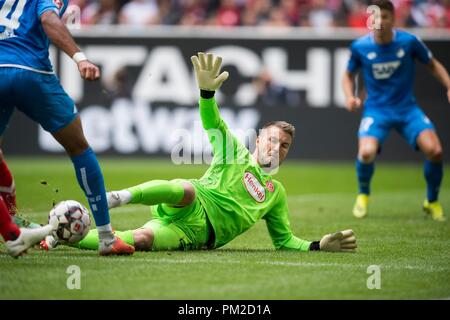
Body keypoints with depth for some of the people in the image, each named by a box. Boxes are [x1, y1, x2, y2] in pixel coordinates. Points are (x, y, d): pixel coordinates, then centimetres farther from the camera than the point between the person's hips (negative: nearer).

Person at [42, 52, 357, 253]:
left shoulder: (276, 193, 25)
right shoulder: (235, 153, 14)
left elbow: (284, 240, 26)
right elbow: (213, 123, -3)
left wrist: (320, 245, 9)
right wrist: (208, 91, -24)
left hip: (196, 234, 2)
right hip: (192, 208, -2)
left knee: (141, 239, -31)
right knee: (187, 189, -44)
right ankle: (122, 197, -38)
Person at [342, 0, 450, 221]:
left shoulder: (409, 41, -7)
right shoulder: (360, 47, -6)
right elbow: (349, 74, 13)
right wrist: (350, 96, -6)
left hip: (407, 108, 1)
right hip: (376, 109, -1)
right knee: (367, 152, -28)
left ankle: (432, 202, 7)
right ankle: (363, 195, 6)